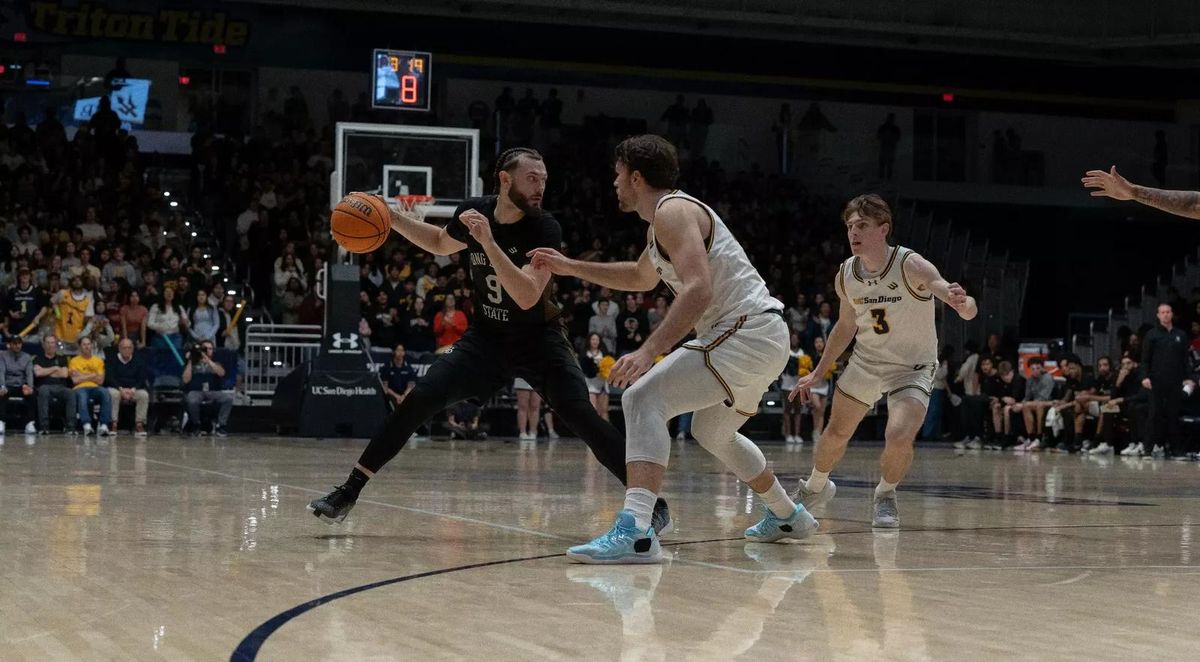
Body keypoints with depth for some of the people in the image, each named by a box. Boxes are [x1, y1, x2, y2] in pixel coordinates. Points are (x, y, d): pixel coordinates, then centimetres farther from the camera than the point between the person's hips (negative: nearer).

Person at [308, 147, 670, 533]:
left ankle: (653, 501, -13)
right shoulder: (473, 212, -8)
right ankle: (348, 492, -2)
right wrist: (390, 218, 5)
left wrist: (489, 243, -39)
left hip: (539, 340, -3)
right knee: (418, 400, -9)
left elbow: (527, 297, -34)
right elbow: (441, 244, 16)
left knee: (581, 417, -21)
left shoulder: (545, 229, -22)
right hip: (486, 337, 3)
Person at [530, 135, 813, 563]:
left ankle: (635, 533, -34)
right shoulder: (665, 221, 20)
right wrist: (571, 267, 35)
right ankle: (787, 517, 47)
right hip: (766, 336, 11)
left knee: (643, 398, -20)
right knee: (712, 433, 31)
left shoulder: (673, 212, -12)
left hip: (746, 332, -11)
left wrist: (649, 351, -32)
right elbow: (641, 278, 40)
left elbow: (699, 290, -26)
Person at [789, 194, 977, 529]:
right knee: (836, 433, 14)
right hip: (866, 360, 5)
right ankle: (815, 488, 45)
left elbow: (968, 310, -39)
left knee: (899, 438, -24)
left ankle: (885, 496, 6)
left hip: (913, 366, -5)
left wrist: (962, 304, -64)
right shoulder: (846, 274, -10)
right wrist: (816, 373, 11)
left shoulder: (911, 266, -27)